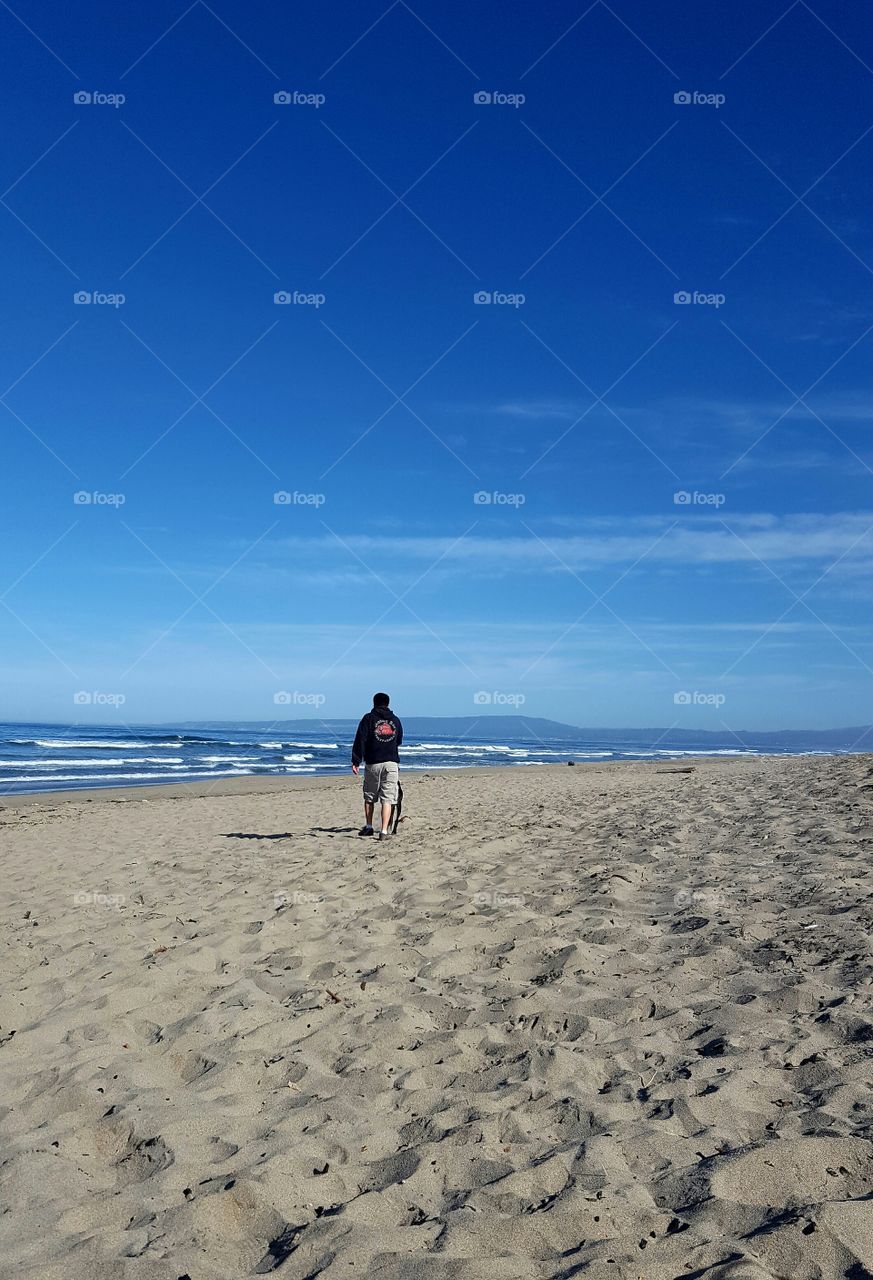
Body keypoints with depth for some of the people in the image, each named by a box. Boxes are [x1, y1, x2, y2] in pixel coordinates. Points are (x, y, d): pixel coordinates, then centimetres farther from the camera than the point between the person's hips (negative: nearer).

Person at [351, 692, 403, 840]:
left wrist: (356, 761, -5)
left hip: (372, 763, -1)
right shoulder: (395, 720, 11)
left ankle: (368, 827, 17)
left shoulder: (368, 718, 1)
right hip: (391, 763, 1)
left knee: (369, 797, 15)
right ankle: (384, 831, -10)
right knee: (387, 799, -3)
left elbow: (360, 741, -6)